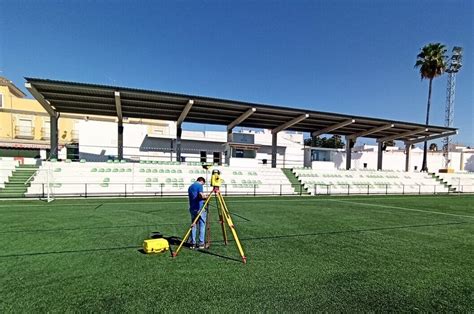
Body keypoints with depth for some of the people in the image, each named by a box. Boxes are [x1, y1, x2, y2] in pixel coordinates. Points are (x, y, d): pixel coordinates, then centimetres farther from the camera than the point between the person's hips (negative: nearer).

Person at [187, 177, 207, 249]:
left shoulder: (190, 187, 18)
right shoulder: (199, 185, -6)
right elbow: (201, 195, -20)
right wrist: (205, 197, 1)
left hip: (192, 209, 7)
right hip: (200, 208, -7)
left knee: (193, 225, 11)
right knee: (202, 225, 0)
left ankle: (193, 243, 12)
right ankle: (201, 243, 1)